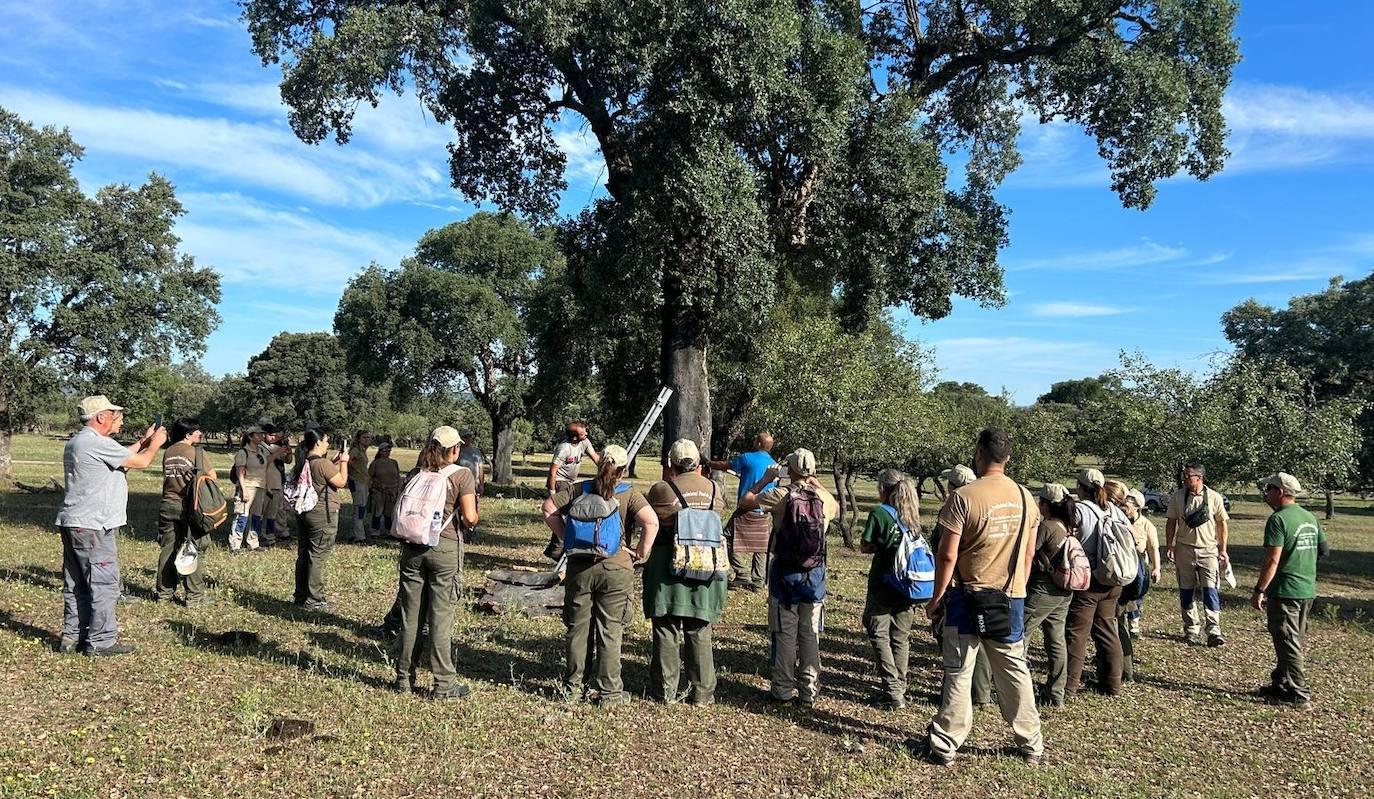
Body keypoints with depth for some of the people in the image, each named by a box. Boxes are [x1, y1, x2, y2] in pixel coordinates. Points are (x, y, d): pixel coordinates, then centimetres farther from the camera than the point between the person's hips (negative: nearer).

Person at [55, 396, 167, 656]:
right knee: (104, 584, -3)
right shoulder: (98, 443, -17)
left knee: (76, 584, 15)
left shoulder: (76, 442, 15)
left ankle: (72, 636, 21)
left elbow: (123, 457, 21)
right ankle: (101, 641, 2)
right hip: (92, 527, -10)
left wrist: (143, 441, 23)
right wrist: (156, 443, 6)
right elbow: (141, 462, -11)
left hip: (72, 524, 10)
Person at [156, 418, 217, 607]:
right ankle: (194, 595, 2)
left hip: (168, 505, 6)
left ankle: (164, 593, 18)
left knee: (167, 550, 11)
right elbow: (212, 477, -6)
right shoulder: (196, 451, -9)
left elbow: (167, 476, 17)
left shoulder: (168, 452, 7)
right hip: (189, 506, -5)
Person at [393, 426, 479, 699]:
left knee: (410, 616, 12)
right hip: (445, 549, -4)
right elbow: (470, 518, -13)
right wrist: (472, 517, 9)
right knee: (440, 618, 2)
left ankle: (405, 678, 23)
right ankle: (444, 684, 9)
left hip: (412, 547, 4)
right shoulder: (461, 475, -8)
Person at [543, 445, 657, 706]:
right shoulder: (629, 494, -5)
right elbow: (651, 522, -18)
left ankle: (574, 685, 24)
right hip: (616, 569, -2)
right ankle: (608, 691, 13)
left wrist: (564, 537, 5)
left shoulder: (579, 489, 4)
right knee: (609, 631, 7)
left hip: (579, 567, 2)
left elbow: (549, 508, 0)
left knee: (578, 629, 14)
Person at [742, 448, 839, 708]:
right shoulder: (824, 498, -2)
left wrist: (764, 479, 11)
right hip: (815, 572, 2)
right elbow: (836, 508, 23)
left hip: (785, 571, -2)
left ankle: (782, 689, 9)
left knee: (784, 631, 5)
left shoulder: (779, 495, -11)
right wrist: (817, 484, 25)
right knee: (810, 633, 9)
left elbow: (744, 502, 1)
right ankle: (809, 691, 13)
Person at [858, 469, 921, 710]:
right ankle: (900, 689, 19)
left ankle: (892, 690, -3)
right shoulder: (913, 515, 5)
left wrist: (880, 547, 6)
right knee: (901, 637, 13)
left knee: (879, 635, 3)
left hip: (883, 584, -6)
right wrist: (895, 546, 9)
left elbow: (864, 547, -7)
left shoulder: (879, 514, -11)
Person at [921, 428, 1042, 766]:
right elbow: (1028, 555, 10)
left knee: (958, 672, 4)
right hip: (1012, 599, 5)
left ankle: (945, 745, 11)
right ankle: (1032, 744, 25)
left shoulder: (963, 497, -15)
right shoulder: (1025, 498, 2)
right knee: (1015, 670, 15)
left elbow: (947, 556, -15)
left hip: (968, 598, -4)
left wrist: (936, 598, -5)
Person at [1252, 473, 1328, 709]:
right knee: (1295, 641, 16)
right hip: (1308, 590, 9)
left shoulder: (1278, 519, -16)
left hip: (1285, 592, -9)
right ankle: (1281, 683, 27)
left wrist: (1259, 590, -17)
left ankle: (1298, 695, 3)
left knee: (1287, 643, -1)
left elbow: (1272, 560, -20)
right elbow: (1324, 550, 18)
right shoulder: (1310, 517, 10)